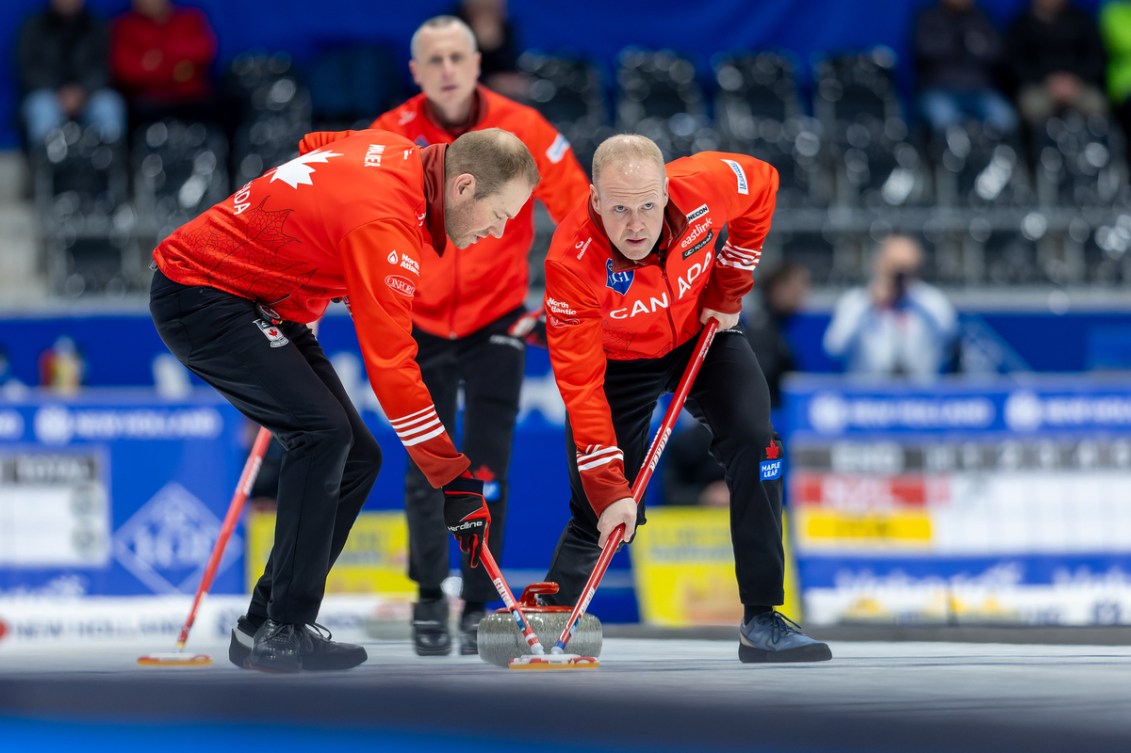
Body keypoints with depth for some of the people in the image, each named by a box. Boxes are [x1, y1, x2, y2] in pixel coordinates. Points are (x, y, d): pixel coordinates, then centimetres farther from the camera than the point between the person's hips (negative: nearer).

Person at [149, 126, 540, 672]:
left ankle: (266, 623, 7)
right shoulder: (385, 224, -28)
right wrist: (455, 479, -25)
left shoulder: (400, 155, -1)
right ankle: (281, 631, -18)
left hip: (263, 299, 10)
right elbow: (391, 366, -28)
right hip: (198, 296, -10)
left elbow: (313, 147, 21)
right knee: (323, 432, -23)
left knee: (355, 457, 3)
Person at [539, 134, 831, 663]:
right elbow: (581, 387, -34)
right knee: (600, 512, -8)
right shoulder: (572, 262, -37)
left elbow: (762, 184, -5)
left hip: (701, 333, 3)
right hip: (617, 361, -3)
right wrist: (609, 488, -39)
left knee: (754, 445, -15)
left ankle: (762, 621, -9)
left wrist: (728, 289, -4)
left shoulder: (704, 185, -31)